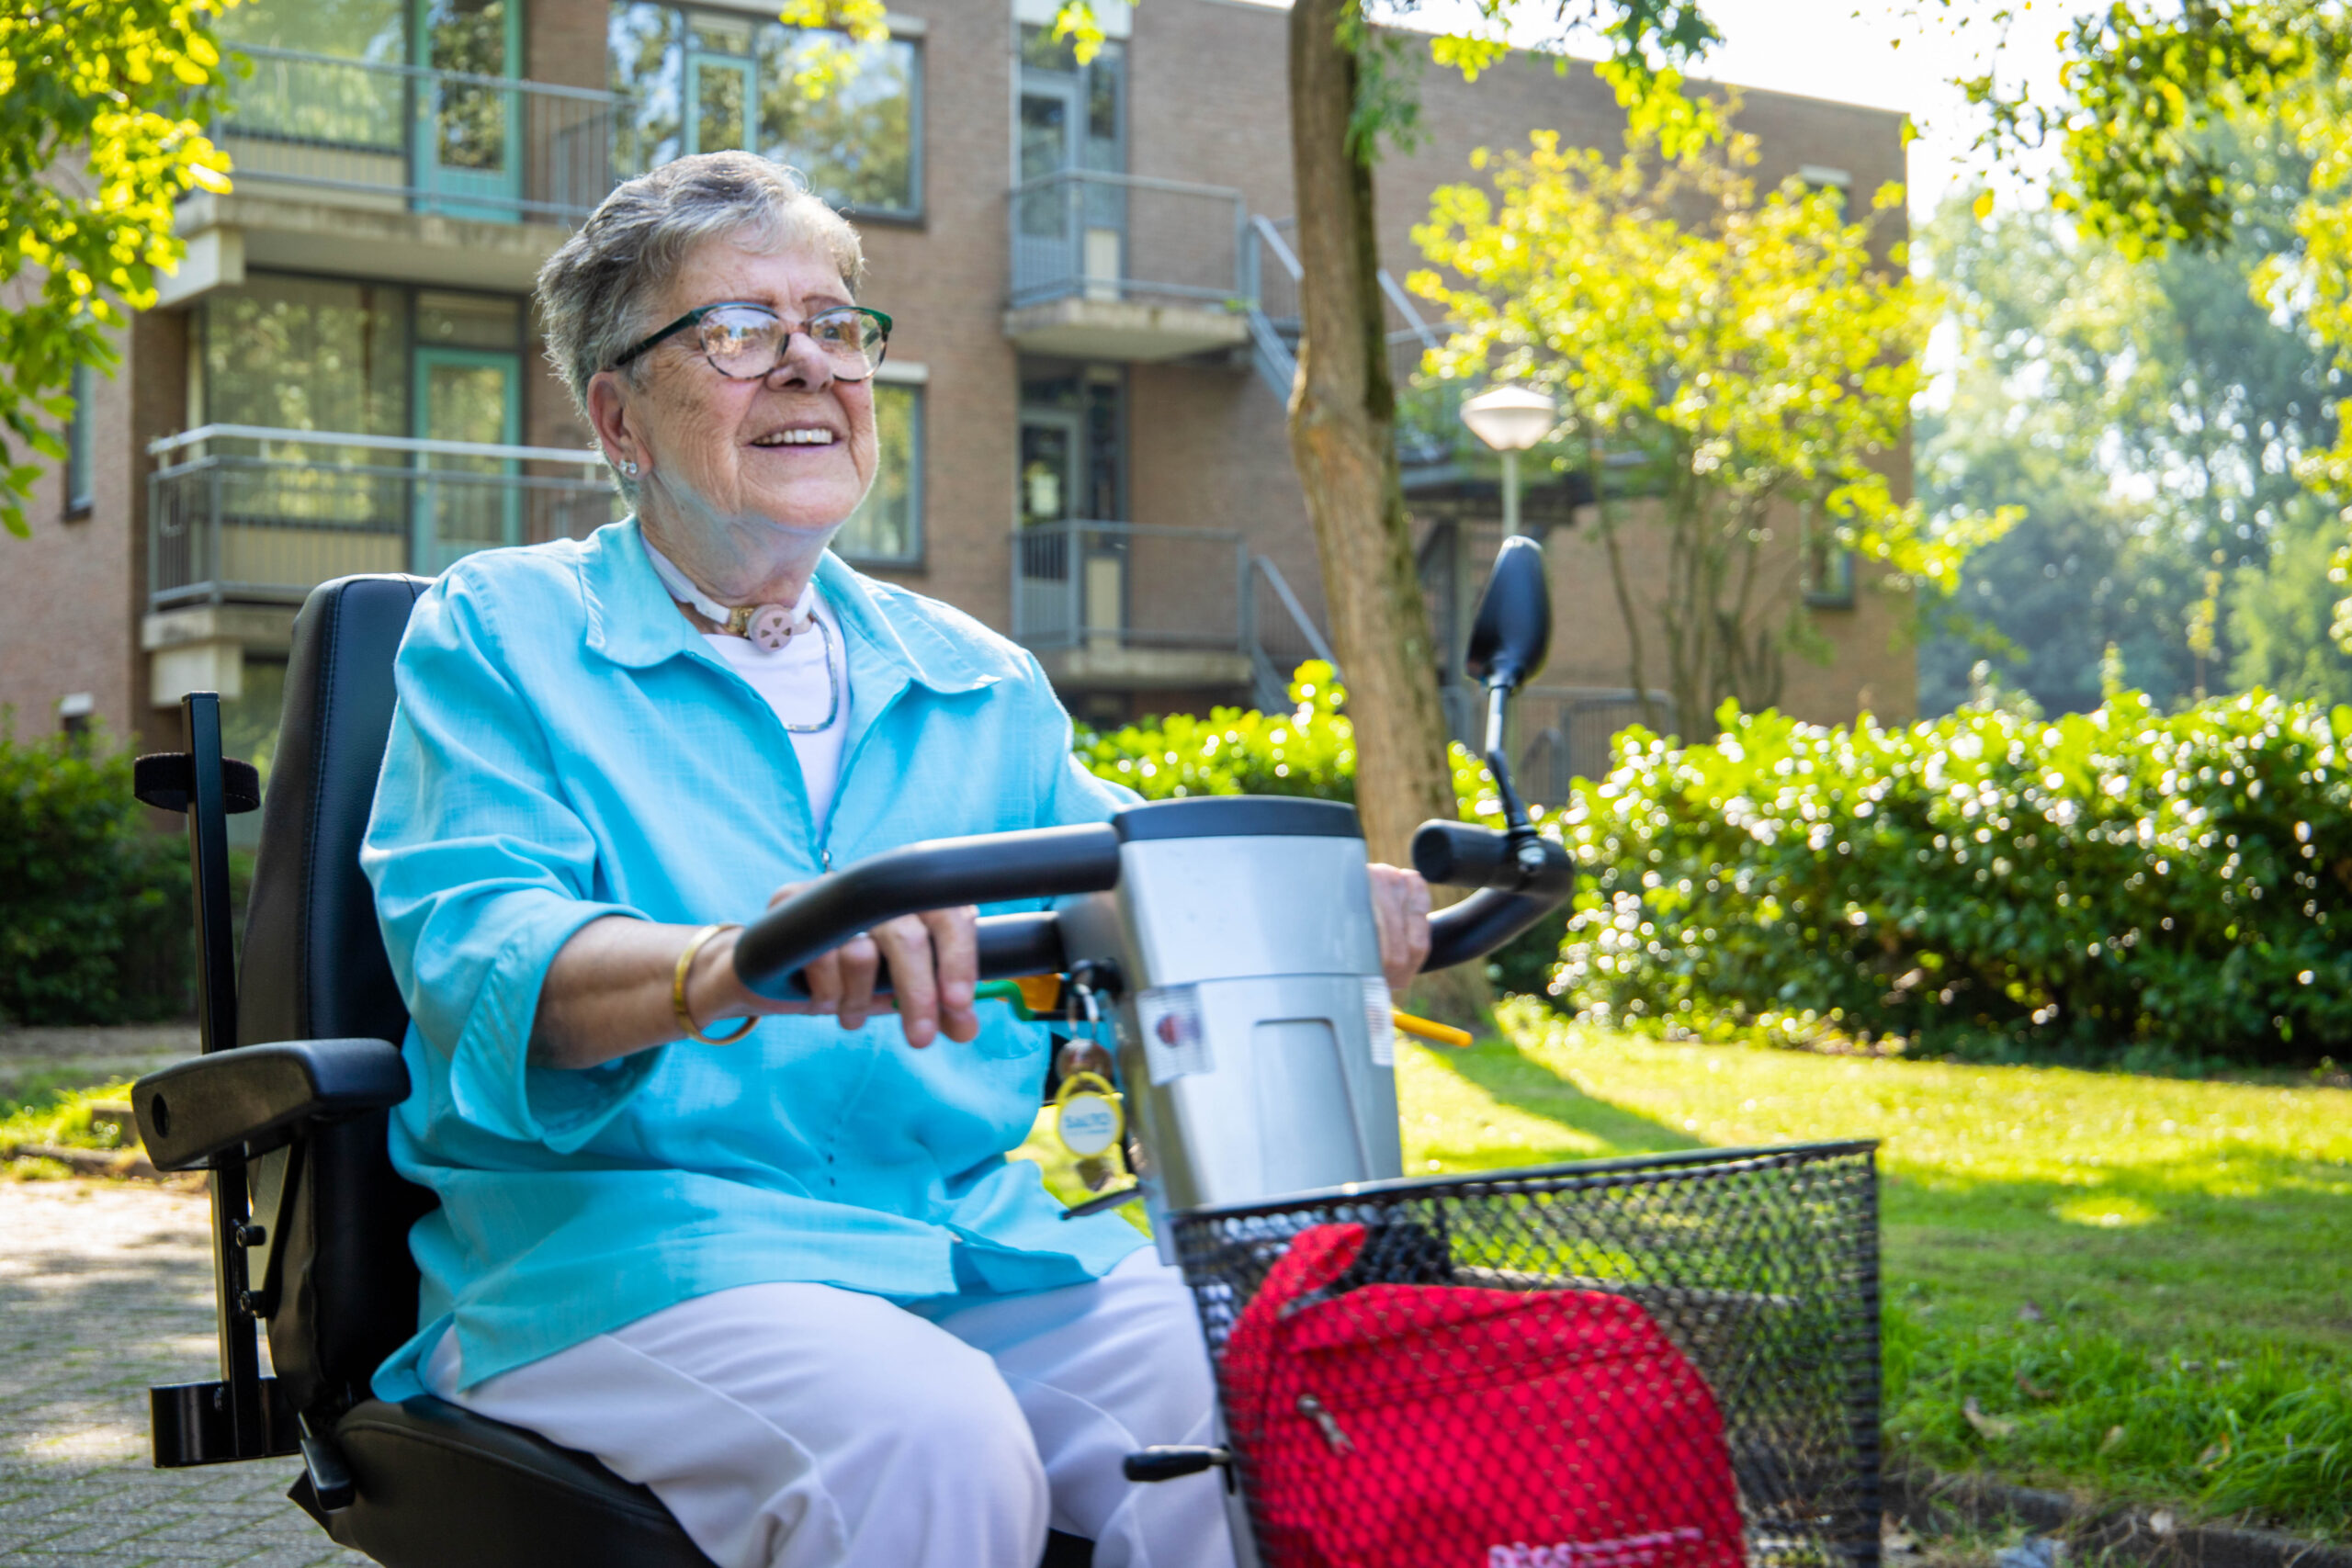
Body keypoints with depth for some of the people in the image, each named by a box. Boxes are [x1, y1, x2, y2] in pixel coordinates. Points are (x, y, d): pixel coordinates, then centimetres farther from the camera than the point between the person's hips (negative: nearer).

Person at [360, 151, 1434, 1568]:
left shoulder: (981, 684, 22)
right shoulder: (502, 632, 6)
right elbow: (473, 952, -10)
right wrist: (734, 963, -33)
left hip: (974, 1242, 5)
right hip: (618, 1239, -4)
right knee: (928, 1448, -35)